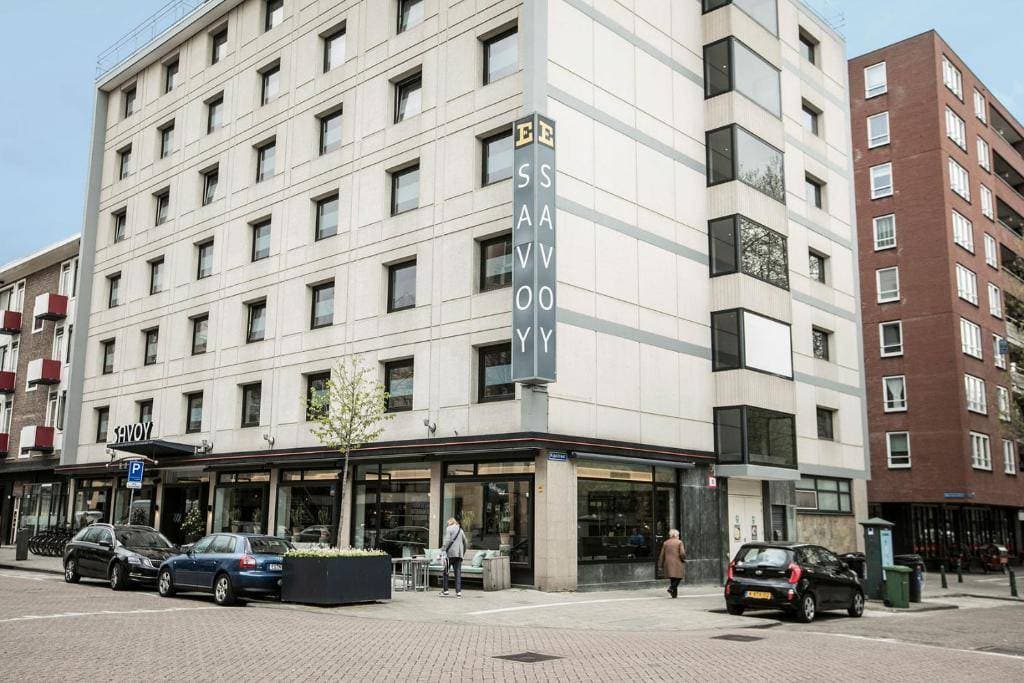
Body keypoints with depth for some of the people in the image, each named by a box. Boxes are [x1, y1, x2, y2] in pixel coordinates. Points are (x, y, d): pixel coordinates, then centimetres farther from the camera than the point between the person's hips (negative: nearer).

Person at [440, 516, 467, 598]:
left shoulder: (448, 529, 1)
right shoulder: (461, 530, 18)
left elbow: (447, 541, -12)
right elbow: (465, 543, 18)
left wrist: (443, 550, -13)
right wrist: (463, 553, 24)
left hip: (450, 553, -5)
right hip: (459, 554, 5)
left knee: (446, 572, 5)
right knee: (458, 573, 3)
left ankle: (445, 590, 5)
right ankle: (458, 592, -2)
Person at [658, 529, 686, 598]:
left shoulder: (665, 543, 7)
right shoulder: (679, 542, -4)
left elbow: (662, 555, 7)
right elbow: (682, 553, -13)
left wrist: (661, 565, 12)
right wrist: (684, 559, 7)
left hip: (668, 564, 4)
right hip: (677, 563, -4)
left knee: (672, 579, 13)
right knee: (678, 577, 6)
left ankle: (674, 593, 11)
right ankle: (671, 588, -15)